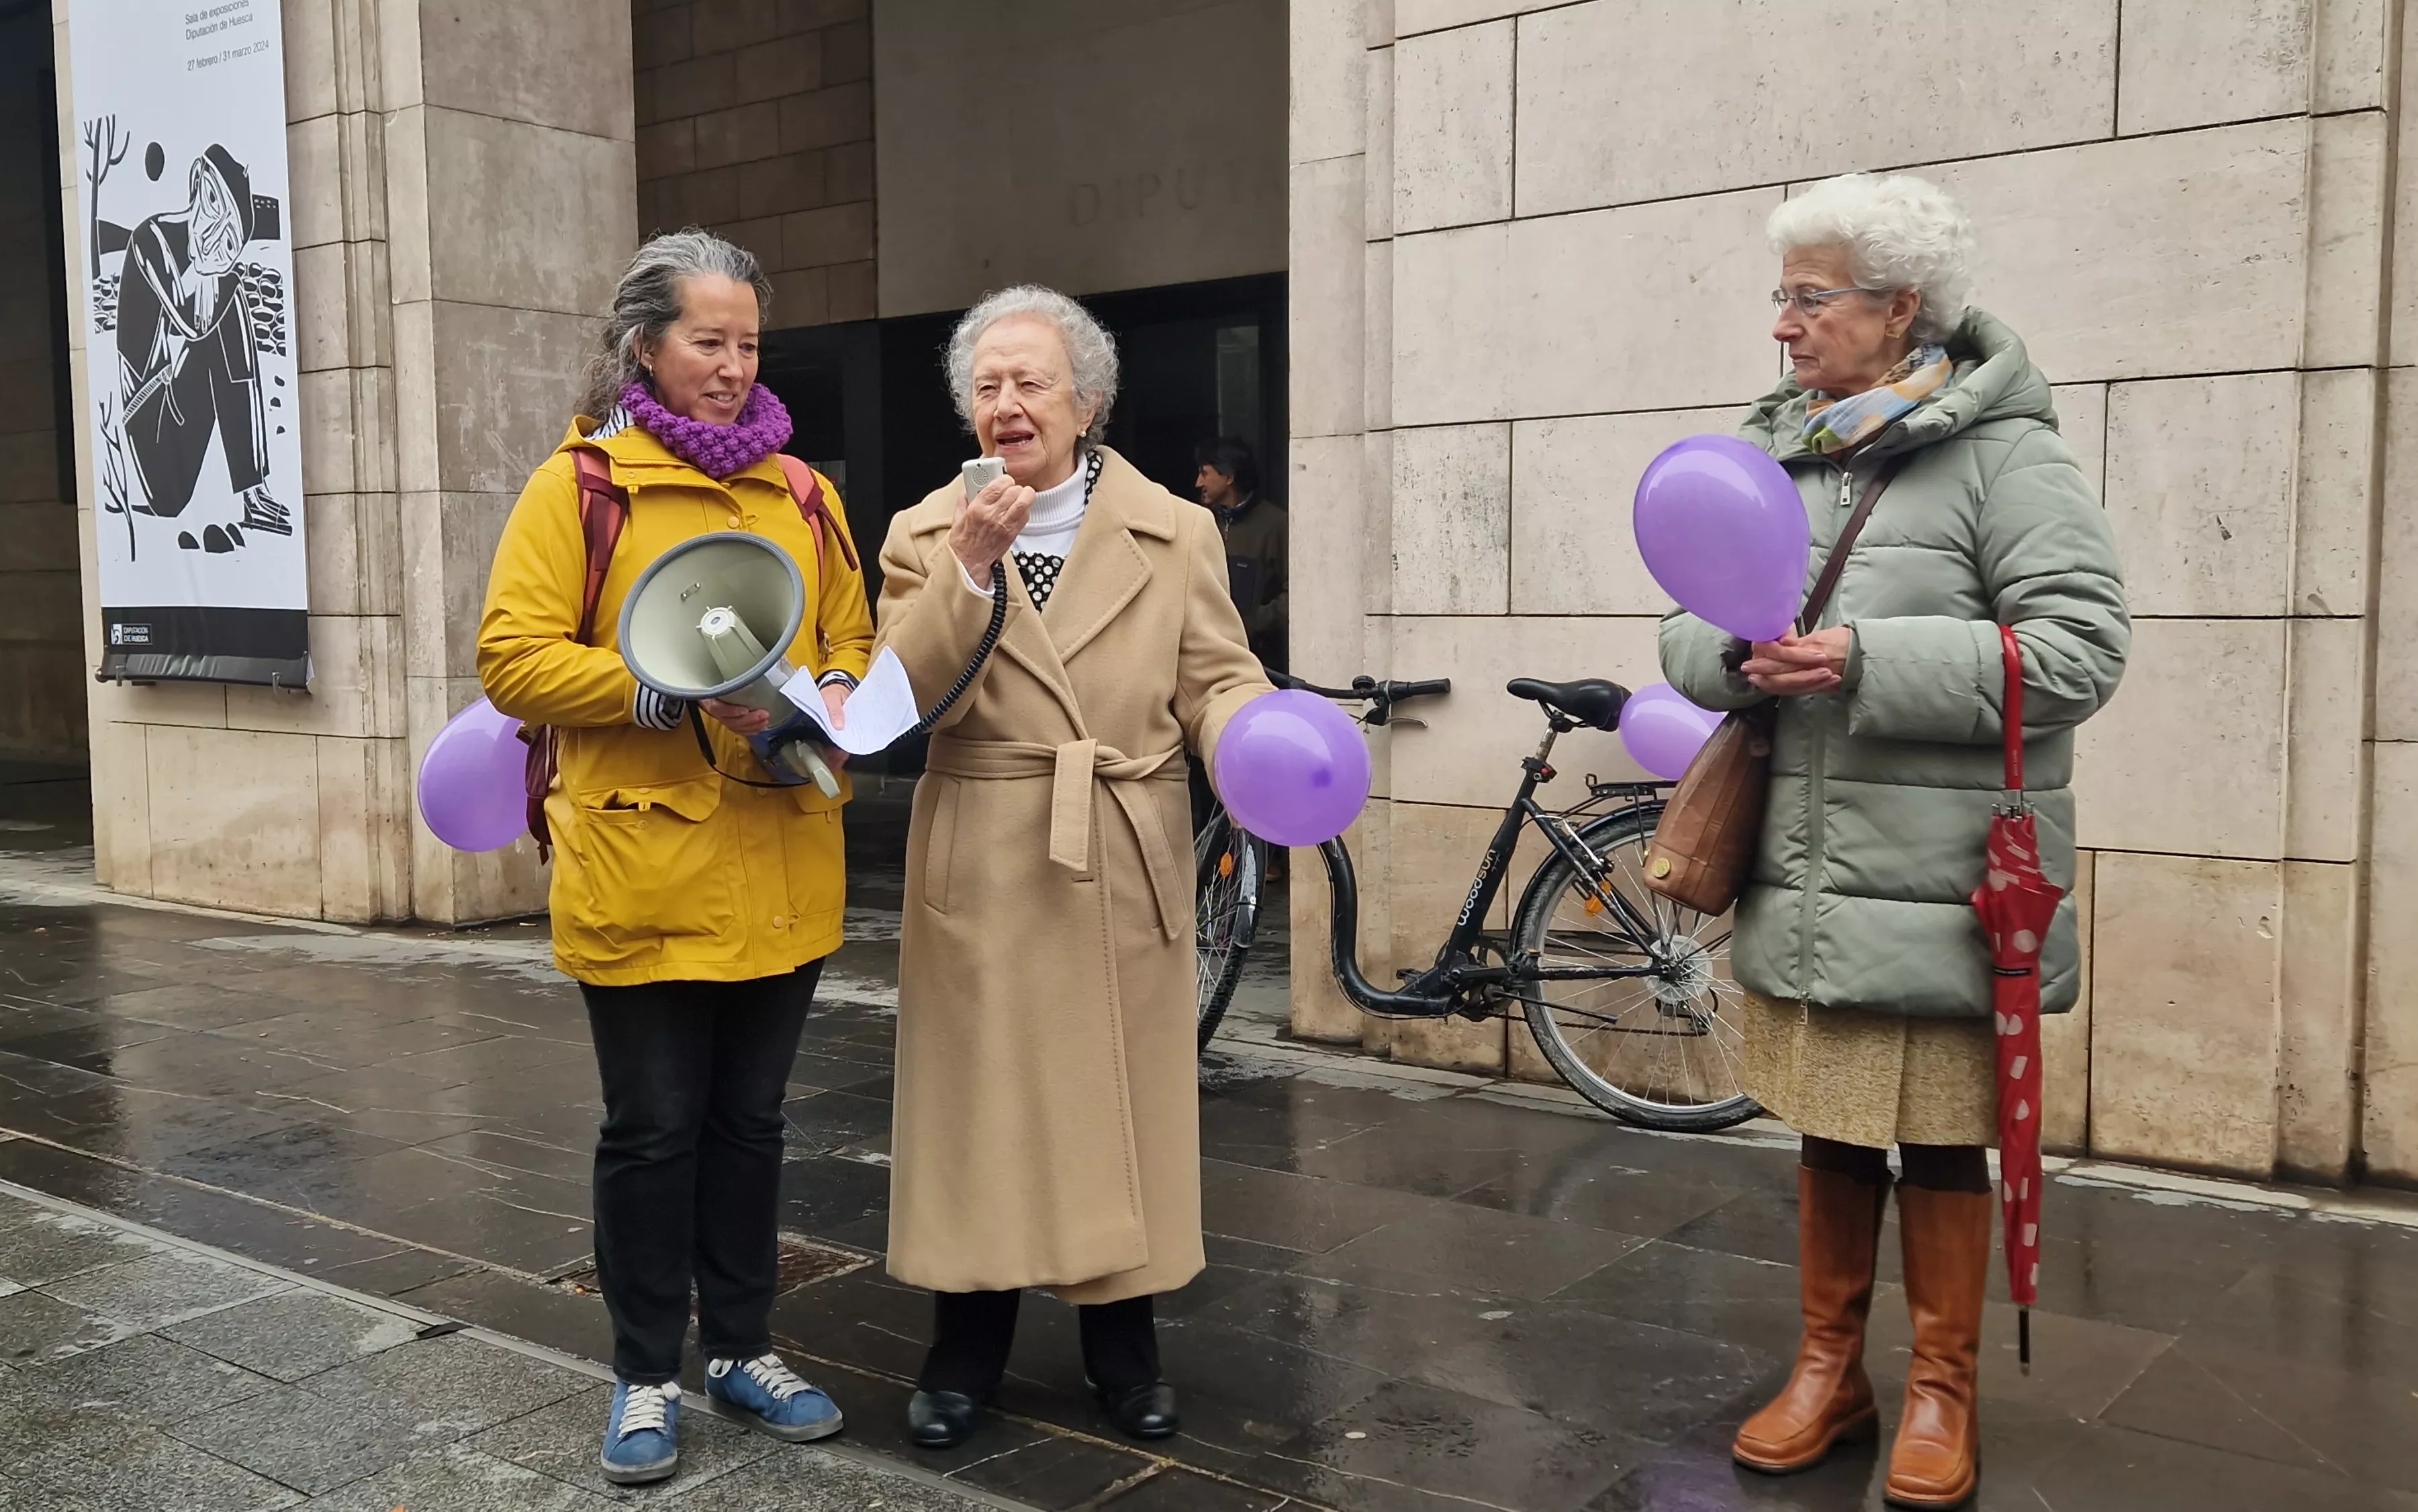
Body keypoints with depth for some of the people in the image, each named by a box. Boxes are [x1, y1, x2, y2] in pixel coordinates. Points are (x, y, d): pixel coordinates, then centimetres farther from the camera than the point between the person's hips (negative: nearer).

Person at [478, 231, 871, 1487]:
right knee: (653, 1129, 7)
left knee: (749, 1121, 15)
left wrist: (833, 698, -5)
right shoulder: (578, 484, -3)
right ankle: (645, 1374, 24)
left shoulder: (802, 495, 11)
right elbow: (512, 657, -10)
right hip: (643, 871, -4)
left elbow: (854, 643, 17)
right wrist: (672, 692, -21)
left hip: (781, 872, 4)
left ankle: (741, 1347, 31)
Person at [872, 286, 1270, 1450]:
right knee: (976, 1100, 7)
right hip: (978, 871, 0)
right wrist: (971, 570, -20)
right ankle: (967, 1344, 23)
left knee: (1121, 1098, 9)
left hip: (1122, 868, 0)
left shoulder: (1175, 534, 3)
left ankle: (1122, 1339, 26)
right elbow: (905, 701, -8)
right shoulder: (926, 536, 4)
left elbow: (1219, 680, 1)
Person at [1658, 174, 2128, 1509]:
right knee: (1827, 1134, 16)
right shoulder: (1773, 457, 11)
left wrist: (1872, 661, -22)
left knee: (1940, 1143, 8)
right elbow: (1685, 635, 12)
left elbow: (2078, 648, -15)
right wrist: (1736, 653, -12)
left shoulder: (2001, 452, -8)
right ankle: (1828, 1370, 32)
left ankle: (1942, 1393, 26)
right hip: (1801, 882, 5)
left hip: (1938, 886, -5)